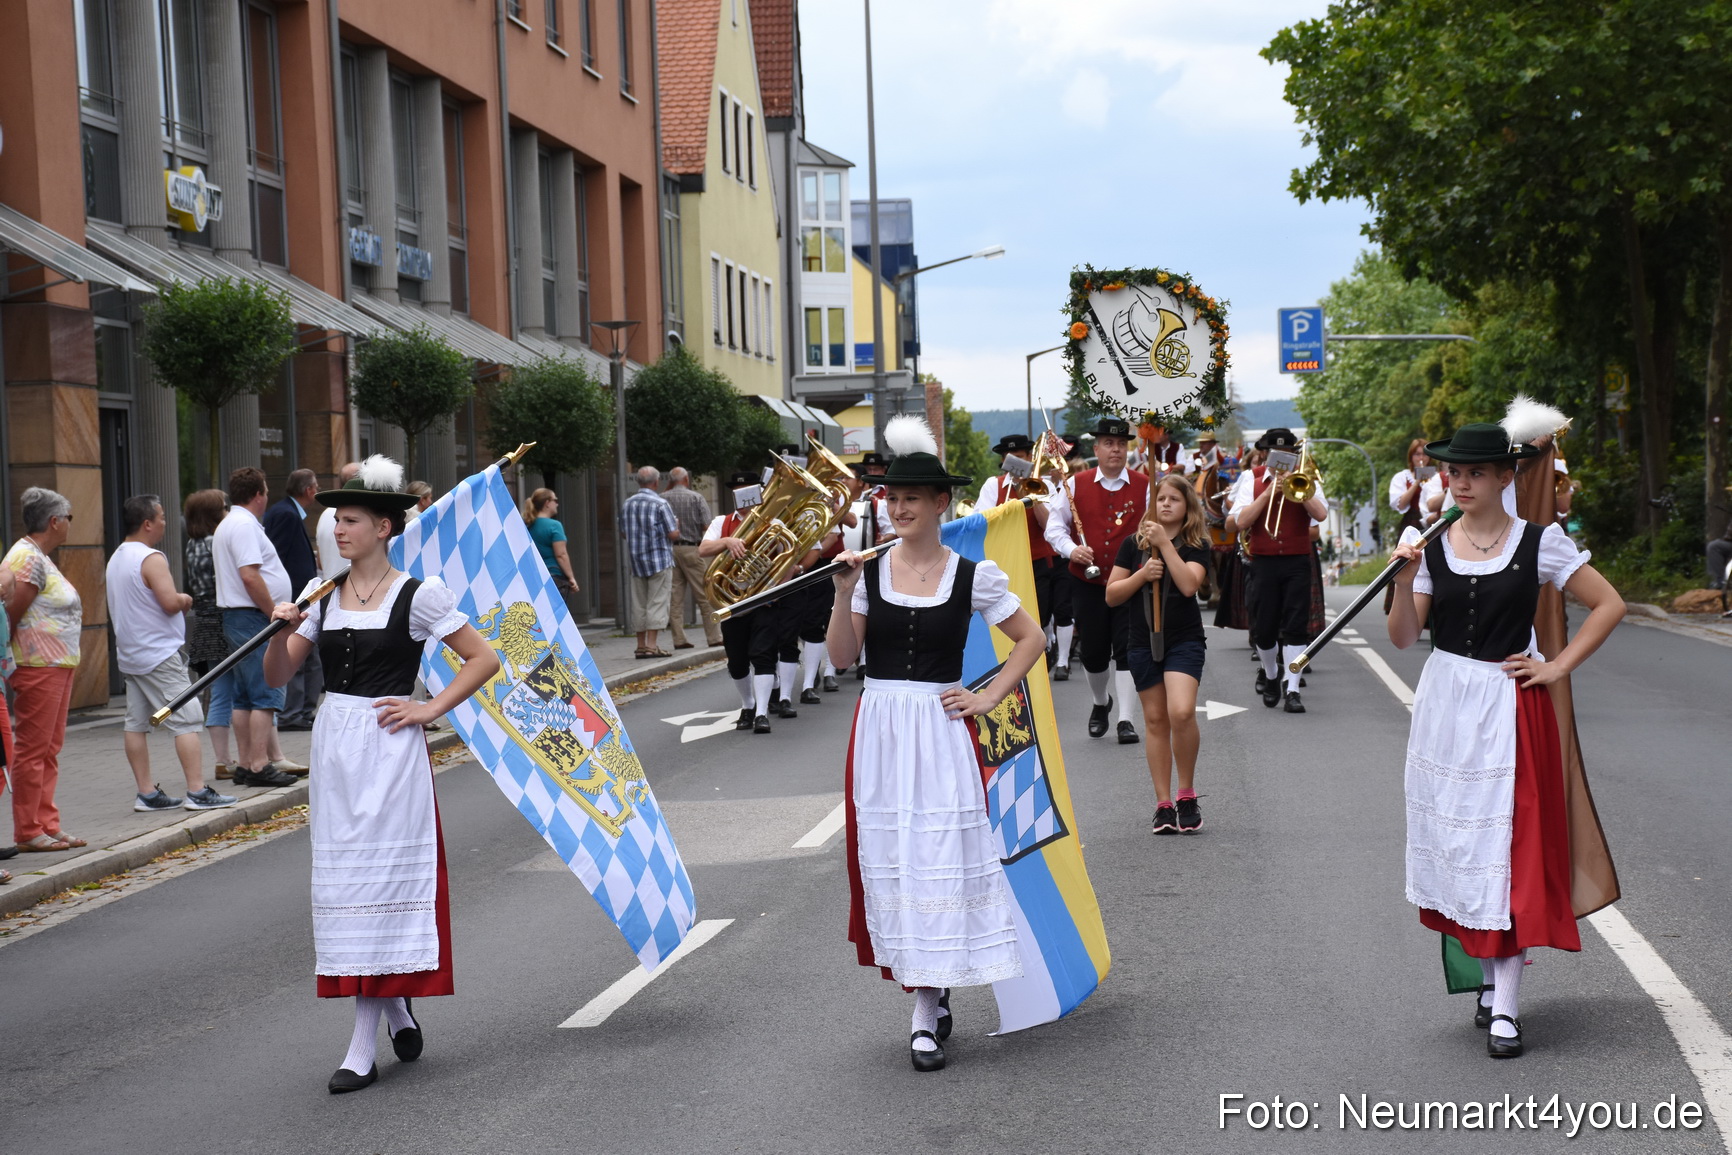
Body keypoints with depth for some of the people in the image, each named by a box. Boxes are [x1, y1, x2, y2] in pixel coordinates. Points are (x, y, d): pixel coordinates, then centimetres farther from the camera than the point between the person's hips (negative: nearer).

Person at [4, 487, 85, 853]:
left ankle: (48, 826, 18)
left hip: (57, 665, 10)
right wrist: (7, 655, -11)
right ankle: (28, 832, 1)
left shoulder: (40, 557, 17)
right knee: (32, 750, -4)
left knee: (49, 749, 13)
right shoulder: (28, 557, -15)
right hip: (38, 668, -10)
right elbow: (11, 613, -18)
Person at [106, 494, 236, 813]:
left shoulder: (116, 558, 14)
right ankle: (197, 792, -11)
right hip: (159, 655, -10)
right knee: (188, 720, -8)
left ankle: (146, 792, 10)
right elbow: (171, 602, -24)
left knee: (136, 723, 8)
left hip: (129, 655, 10)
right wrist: (186, 599, -1)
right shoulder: (151, 559, -16)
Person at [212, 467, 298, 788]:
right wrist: (275, 614, -16)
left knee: (243, 696, 11)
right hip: (253, 618, -11)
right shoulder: (245, 525, -13)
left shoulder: (226, 526, 20)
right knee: (266, 694, -10)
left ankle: (244, 764, 13)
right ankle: (259, 765, -12)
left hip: (235, 618, 11)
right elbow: (250, 576, -22)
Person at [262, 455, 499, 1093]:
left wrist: (429, 709, -8)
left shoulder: (418, 595, -5)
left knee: (379, 875, -5)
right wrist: (282, 632, -9)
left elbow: (484, 659, -3)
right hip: (333, 746, 6)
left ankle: (363, 1047, -1)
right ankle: (398, 1009, 24)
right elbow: (276, 676, 10)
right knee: (344, 879, 7)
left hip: (389, 749, -6)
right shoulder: (324, 597, 10)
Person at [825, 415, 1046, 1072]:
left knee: (939, 858, -5)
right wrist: (844, 592, -10)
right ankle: (930, 996, 16)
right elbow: (841, 656, 2)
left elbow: (1031, 639, 7)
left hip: (939, 733, -2)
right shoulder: (869, 570, 4)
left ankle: (926, 1014, 1)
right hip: (879, 732, 3)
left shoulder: (972, 576, -1)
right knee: (887, 857, 3)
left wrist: (989, 697, -1)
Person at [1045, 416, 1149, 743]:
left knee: (1126, 650, -6)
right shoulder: (1076, 484, 2)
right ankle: (1101, 703, 36)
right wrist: (1071, 549, -11)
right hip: (1088, 584, 1)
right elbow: (1054, 525, 6)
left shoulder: (1143, 486, 0)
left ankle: (1125, 719, -1)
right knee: (1093, 652, 9)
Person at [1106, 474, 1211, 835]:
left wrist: (1165, 544, -17)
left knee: (1181, 712, -21)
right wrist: (1143, 574, -12)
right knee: (1155, 720, 5)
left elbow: (1189, 585, -17)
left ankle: (1187, 793, -3)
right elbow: (1111, 595, 4)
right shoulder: (1133, 544, 6)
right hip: (1143, 642, 3)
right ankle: (1163, 803, 12)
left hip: (1184, 640, -3)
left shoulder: (1196, 545, 1)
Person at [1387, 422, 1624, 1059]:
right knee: (1457, 843, 8)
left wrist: (1558, 667, -4)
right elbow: (1403, 637, 2)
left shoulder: (1539, 543, -4)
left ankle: (1505, 1008, -5)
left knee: (1508, 848, -6)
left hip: (1507, 709, -4)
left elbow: (1609, 605, 1)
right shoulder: (1431, 545, 4)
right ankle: (1490, 975, 23)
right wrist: (1403, 581, -14)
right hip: (1443, 706, 4)